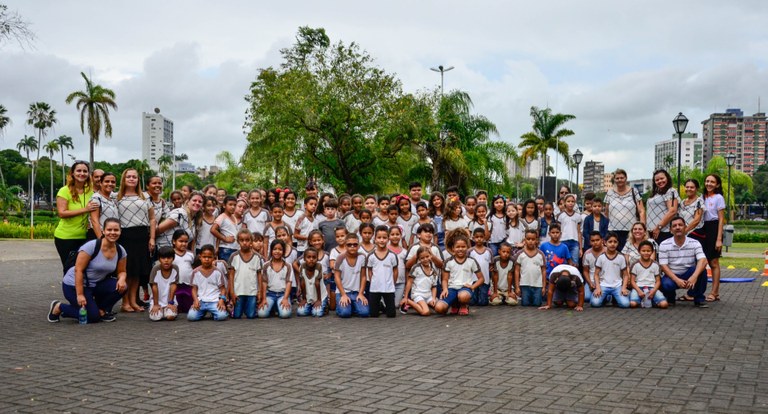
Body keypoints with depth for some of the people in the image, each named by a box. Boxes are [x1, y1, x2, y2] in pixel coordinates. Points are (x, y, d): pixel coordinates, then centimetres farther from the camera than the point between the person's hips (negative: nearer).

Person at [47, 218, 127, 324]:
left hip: (95, 285, 6)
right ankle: (58, 307, 8)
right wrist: (80, 295, -24)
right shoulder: (92, 246, -22)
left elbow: (121, 271, 5)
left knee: (121, 286, -18)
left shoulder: (120, 251, -5)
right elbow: (78, 270, -22)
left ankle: (101, 310, 6)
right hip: (74, 285, -6)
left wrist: (121, 279, -20)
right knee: (93, 317, -13)